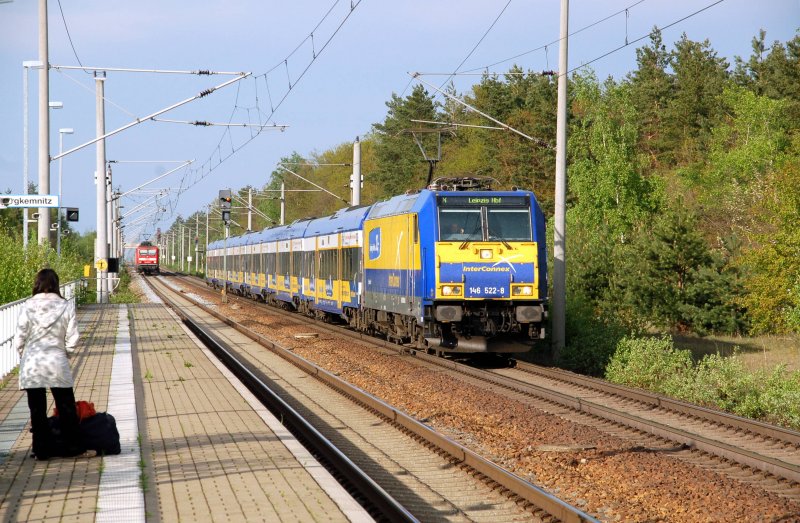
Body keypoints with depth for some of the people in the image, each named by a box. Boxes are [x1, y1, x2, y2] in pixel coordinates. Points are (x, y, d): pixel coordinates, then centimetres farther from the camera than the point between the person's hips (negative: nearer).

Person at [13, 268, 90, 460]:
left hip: (31, 365, 0)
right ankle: (74, 447, 15)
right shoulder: (65, 307, -5)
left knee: (37, 409, 8)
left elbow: (19, 339, -4)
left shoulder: (28, 307, -6)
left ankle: (42, 449, 12)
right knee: (66, 408, 11)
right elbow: (72, 340, -4)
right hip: (57, 365, 0)